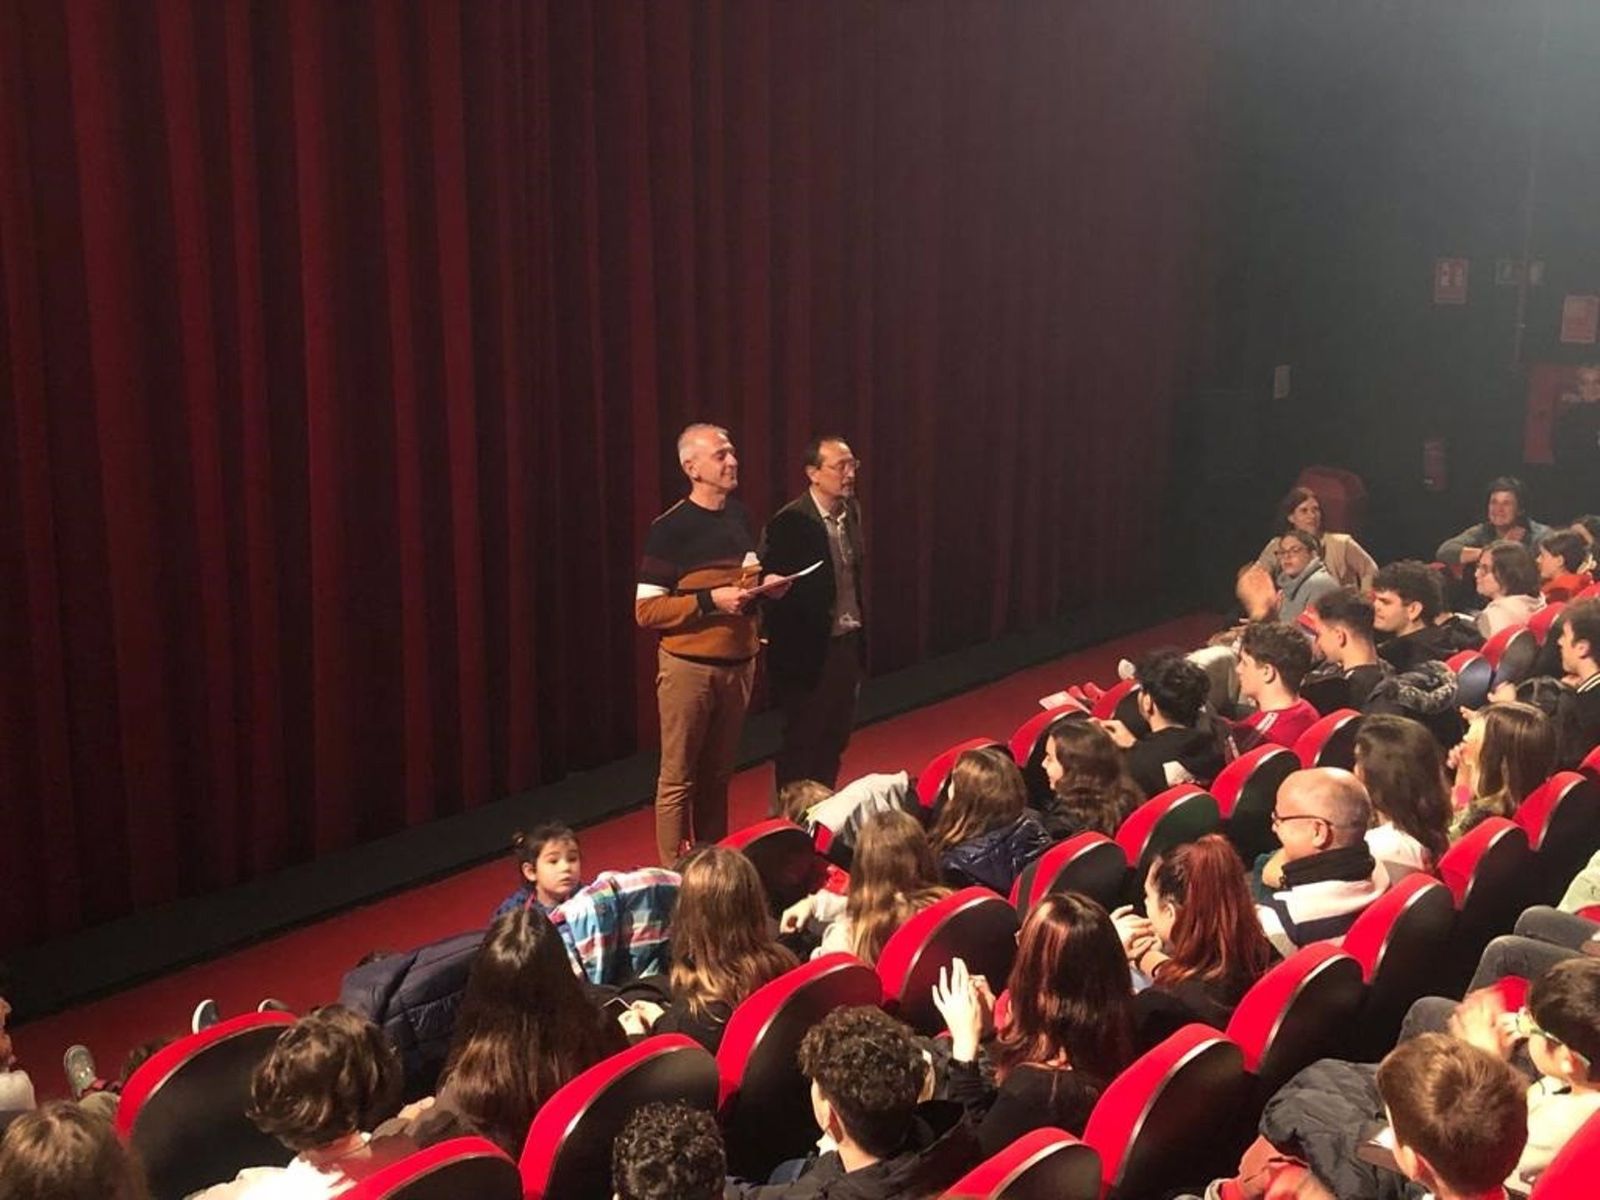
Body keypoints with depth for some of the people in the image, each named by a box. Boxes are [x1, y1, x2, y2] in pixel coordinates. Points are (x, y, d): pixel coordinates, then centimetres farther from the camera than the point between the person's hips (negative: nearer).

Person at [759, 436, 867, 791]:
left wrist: (859, 636, 12)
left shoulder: (852, 510, 4)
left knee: (835, 741, 17)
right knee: (801, 744, 7)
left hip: (848, 644, 7)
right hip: (809, 652, -7)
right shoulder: (788, 524, -18)